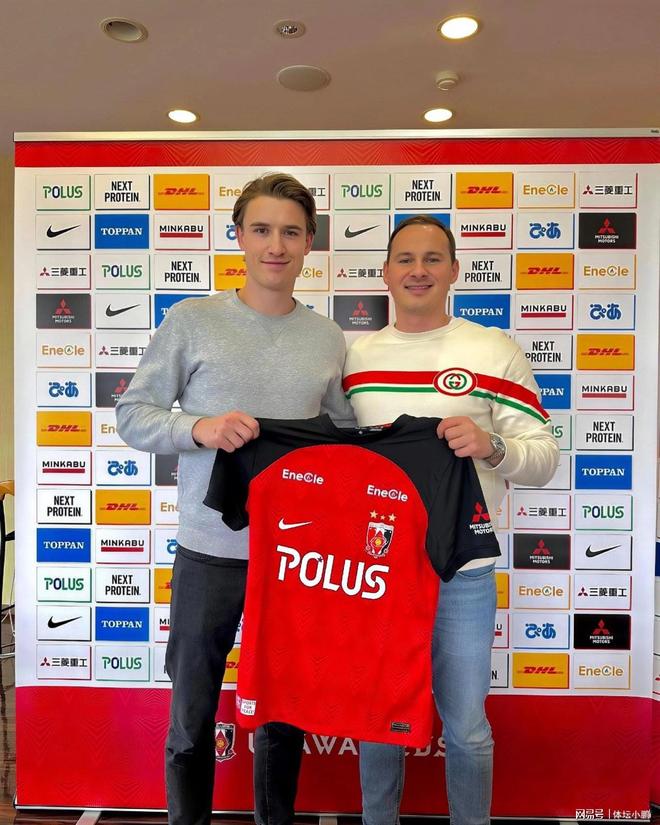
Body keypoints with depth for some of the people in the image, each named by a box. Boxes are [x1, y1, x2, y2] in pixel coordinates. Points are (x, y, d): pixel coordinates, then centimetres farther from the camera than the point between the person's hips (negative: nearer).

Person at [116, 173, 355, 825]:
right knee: (191, 722, 15)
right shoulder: (192, 320, -3)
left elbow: (344, 434, 12)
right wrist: (198, 427, -20)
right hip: (210, 552, -2)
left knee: (285, 721, 19)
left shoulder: (328, 338, 5)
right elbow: (132, 414, -2)